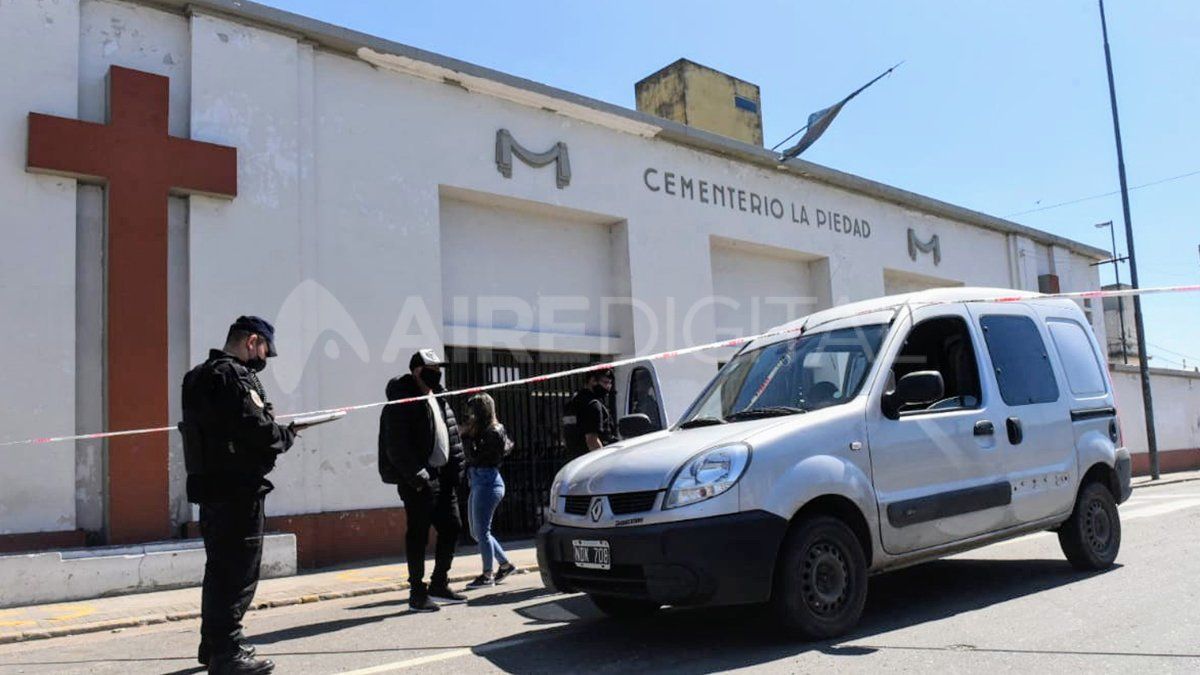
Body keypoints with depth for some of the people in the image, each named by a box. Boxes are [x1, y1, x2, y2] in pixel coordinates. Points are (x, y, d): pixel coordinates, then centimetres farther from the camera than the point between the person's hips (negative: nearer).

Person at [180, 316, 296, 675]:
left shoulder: (201, 376, 17)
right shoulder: (234, 376, -16)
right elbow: (257, 429, -23)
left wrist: (278, 429, 7)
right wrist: (287, 434, -4)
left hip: (211, 486, 11)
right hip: (237, 489, -11)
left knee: (220, 569, 20)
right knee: (239, 571, -3)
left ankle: (213, 645, 31)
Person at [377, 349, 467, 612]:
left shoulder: (438, 399, 15)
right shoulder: (402, 403, -12)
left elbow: (453, 436, 18)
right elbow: (396, 447, -18)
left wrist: (455, 469, 7)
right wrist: (418, 477, -19)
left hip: (442, 477, 9)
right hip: (418, 481, -8)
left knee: (451, 527, 11)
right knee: (418, 535, -1)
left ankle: (439, 584, 24)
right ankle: (417, 593, 10)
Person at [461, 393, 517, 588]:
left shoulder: (493, 432, -13)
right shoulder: (482, 431, 14)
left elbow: (475, 456, -19)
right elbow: (472, 457, 13)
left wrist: (467, 436, -13)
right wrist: (468, 436, 5)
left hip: (488, 483, -10)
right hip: (478, 483, 10)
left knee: (482, 530, -3)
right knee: (477, 532, 14)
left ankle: (488, 575, 8)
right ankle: (505, 564, 24)